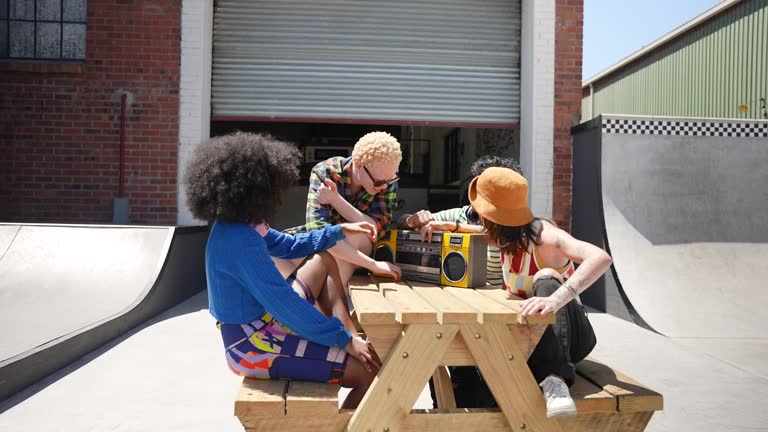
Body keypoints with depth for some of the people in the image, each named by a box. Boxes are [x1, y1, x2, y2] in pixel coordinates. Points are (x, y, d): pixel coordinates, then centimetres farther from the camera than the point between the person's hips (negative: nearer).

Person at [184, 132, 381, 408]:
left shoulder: (237, 227, 5)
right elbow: (285, 303, -28)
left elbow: (289, 246, 18)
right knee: (370, 373, -13)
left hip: (258, 331, 10)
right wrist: (346, 340, -22)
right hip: (253, 348, -10)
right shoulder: (241, 242, -26)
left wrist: (340, 231, 11)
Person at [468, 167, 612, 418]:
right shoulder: (507, 237, 0)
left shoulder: (541, 234, -24)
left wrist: (555, 299, -56)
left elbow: (601, 258, -41)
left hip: (567, 334, -5)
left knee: (546, 278, -39)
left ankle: (554, 379, -48)